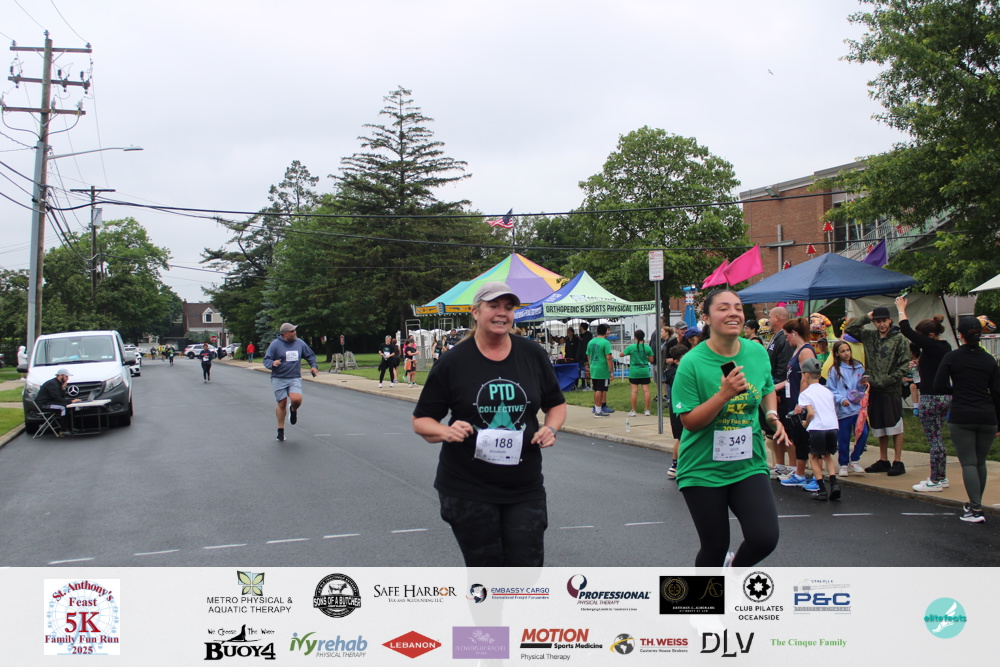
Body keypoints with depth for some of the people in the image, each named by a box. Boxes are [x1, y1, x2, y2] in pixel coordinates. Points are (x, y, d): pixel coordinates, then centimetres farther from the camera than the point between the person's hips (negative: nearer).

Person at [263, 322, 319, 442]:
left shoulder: (300, 343, 7)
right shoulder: (275, 344, -5)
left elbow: (310, 355, 22)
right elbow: (266, 360, -3)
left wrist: (314, 366, 6)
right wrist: (273, 363, -24)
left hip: (295, 378, 2)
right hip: (279, 379, -2)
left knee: (297, 399, -21)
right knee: (282, 404, 1)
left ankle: (293, 410, 17)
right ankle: (280, 430, 19)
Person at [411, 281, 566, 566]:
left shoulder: (533, 355, 4)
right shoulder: (453, 361, -4)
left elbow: (556, 404, 16)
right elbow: (421, 421, 1)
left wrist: (551, 428, -5)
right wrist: (445, 431, -20)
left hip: (525, 489, 2)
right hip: (468, 490, -2)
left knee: (527, 566, 0)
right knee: (485, 567, 6)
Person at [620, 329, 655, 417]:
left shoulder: (631, 347, -8)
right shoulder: (647, 347, -2)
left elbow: (621, 354, 1)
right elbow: (651, 359, 3)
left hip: (634, 371, -2)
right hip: (645, 372, 2)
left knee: (634, 391, 0)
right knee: (646, 390, 4)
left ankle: (633, 411, 3)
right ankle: (646, 410, 7)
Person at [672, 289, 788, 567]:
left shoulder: (758, 352, 1)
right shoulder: (692, 362, -13)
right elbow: (690, 421, -14)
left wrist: (772, 415, 1)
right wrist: (725, 394, -26)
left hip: (749, 465, 3)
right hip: (703, 470, -3)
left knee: (765, 538, -12)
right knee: (715, 548, 4)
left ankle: (735, 565, 22)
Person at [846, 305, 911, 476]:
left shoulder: (899, 339, -5)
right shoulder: (869, 336, 9)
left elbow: (904, 366, -8)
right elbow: (850, 330, 14)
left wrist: (888, 380, -15)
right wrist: (866, 317, 6)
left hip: (892, 391, -5)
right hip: (874, 390, 5)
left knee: (895, 427, 0)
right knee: (879, 428, 12)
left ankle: (898, 462, 6)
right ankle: (883, 461, 22)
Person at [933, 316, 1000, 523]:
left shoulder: (951, 357, -3)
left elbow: (938, 388, -4)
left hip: (961, 418, -3)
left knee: (969, 463, -2)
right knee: (981, 462, 16)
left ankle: (976, 509, -12)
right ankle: (974, 503, 25)